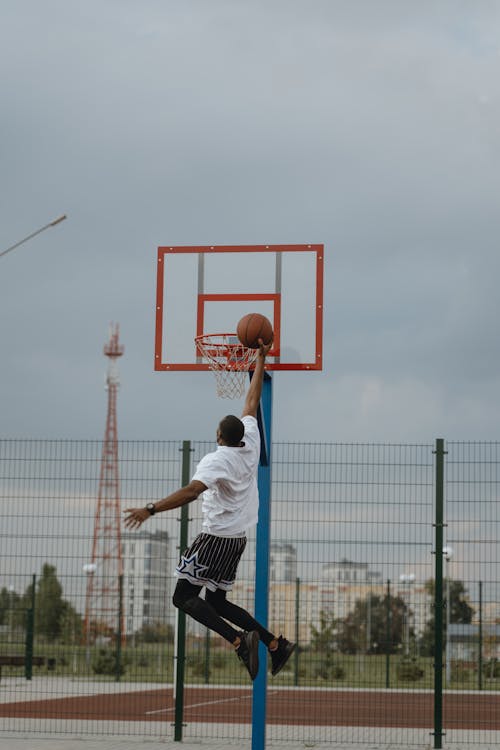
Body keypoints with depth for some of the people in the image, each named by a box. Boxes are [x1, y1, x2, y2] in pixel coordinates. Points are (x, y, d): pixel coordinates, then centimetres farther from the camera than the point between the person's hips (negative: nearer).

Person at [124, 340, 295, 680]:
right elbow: (252, 401, 15)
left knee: (184, 596, -5)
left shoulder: (216, 460, -15)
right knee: (217, 601, 16)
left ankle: (239, 639, -21)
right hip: (238, 538, 8)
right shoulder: (251, 445, 4)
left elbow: (192, 490, -31)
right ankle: (275, 643, 6)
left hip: (216, 537, -8)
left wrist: (151, 510, -35)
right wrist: (261, 360, 23)